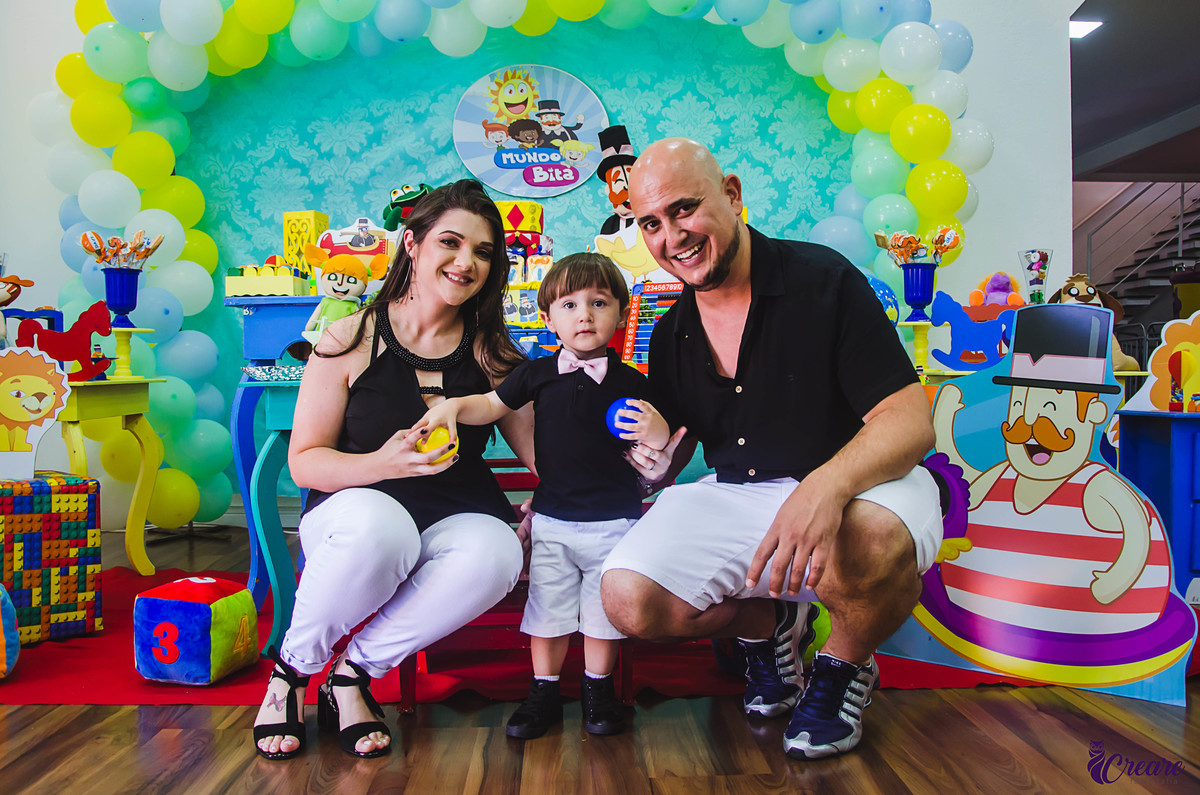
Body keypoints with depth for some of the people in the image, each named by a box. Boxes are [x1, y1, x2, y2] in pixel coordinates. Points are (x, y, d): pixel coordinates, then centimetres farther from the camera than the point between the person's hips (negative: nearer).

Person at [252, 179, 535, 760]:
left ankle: (355, 672, -10)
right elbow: (304, 461, -3)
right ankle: (293, 665, -6)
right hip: (353, 508, -2)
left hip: (456, 519, 2)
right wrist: (382, 464, -23)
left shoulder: (493, 354, 4)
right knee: (376, 526, -38)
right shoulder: (350, 340, -2)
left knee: (496, 554, -33)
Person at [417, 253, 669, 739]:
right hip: (551, 518, 2)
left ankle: (599, 690, 30)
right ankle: (544, 693, 28)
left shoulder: (630, 383, -4)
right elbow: (492, 405, 10)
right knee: (546, 608, 9)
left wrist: (651, 429, -22)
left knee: (602, 609, 9)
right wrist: (453, 406, -7)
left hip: (613, 520, -1)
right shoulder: (539, 374, 1)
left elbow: (659, 441, 0)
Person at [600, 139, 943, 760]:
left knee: (873, 541, -40)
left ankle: (845, 666, -3)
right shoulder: (671, 336, 5)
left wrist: (825, 485, -38)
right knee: (628, 600, -17)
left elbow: (910, 421, -19)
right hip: (734, 496, 5)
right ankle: (770, 623, 13)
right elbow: (673, 446, 17)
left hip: (855, 485, -4)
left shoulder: (823, 281, -12)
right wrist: (656, 464, -9)